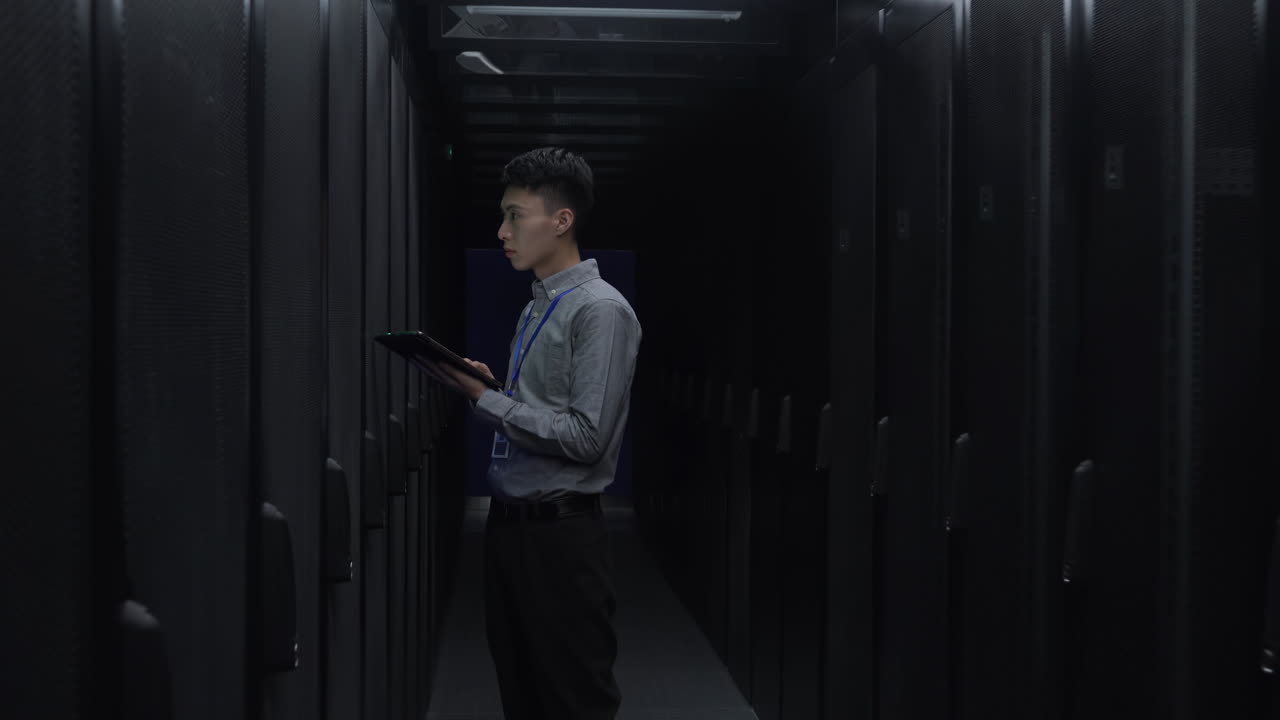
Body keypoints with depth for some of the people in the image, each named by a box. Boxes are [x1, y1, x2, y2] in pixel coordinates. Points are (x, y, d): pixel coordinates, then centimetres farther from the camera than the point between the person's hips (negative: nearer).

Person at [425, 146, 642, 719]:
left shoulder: (601, 311, -14)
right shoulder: (534, 310, 13)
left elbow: (585, 438, -21)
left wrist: (486, 399, -17)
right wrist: (487, 386, 2)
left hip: (560, 535, -9)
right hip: (508, 522, 9)